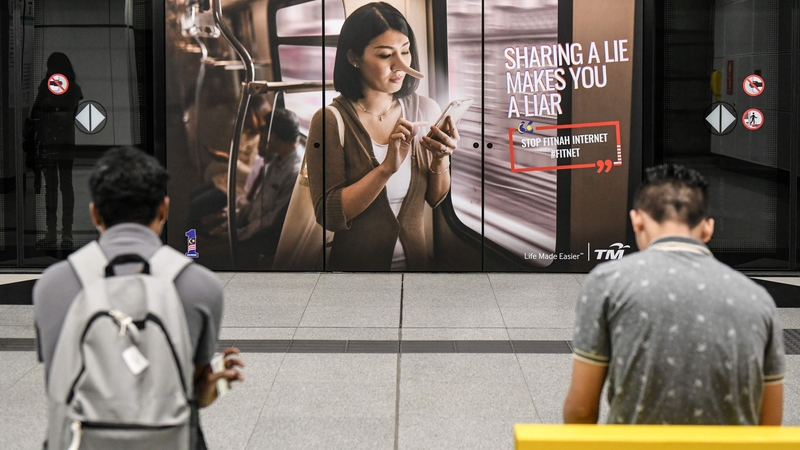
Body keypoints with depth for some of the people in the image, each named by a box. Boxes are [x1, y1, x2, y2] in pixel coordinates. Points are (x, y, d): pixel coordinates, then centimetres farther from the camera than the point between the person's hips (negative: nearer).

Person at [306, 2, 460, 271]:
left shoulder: (425, 109, -5)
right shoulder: (330, 120, -16)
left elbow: (436, 199, 2)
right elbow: (329, 215, -20)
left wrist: (441, 161, -16)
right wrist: (387, 167, -28)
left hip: (416, 260, 3)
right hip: (354, 264, -3)